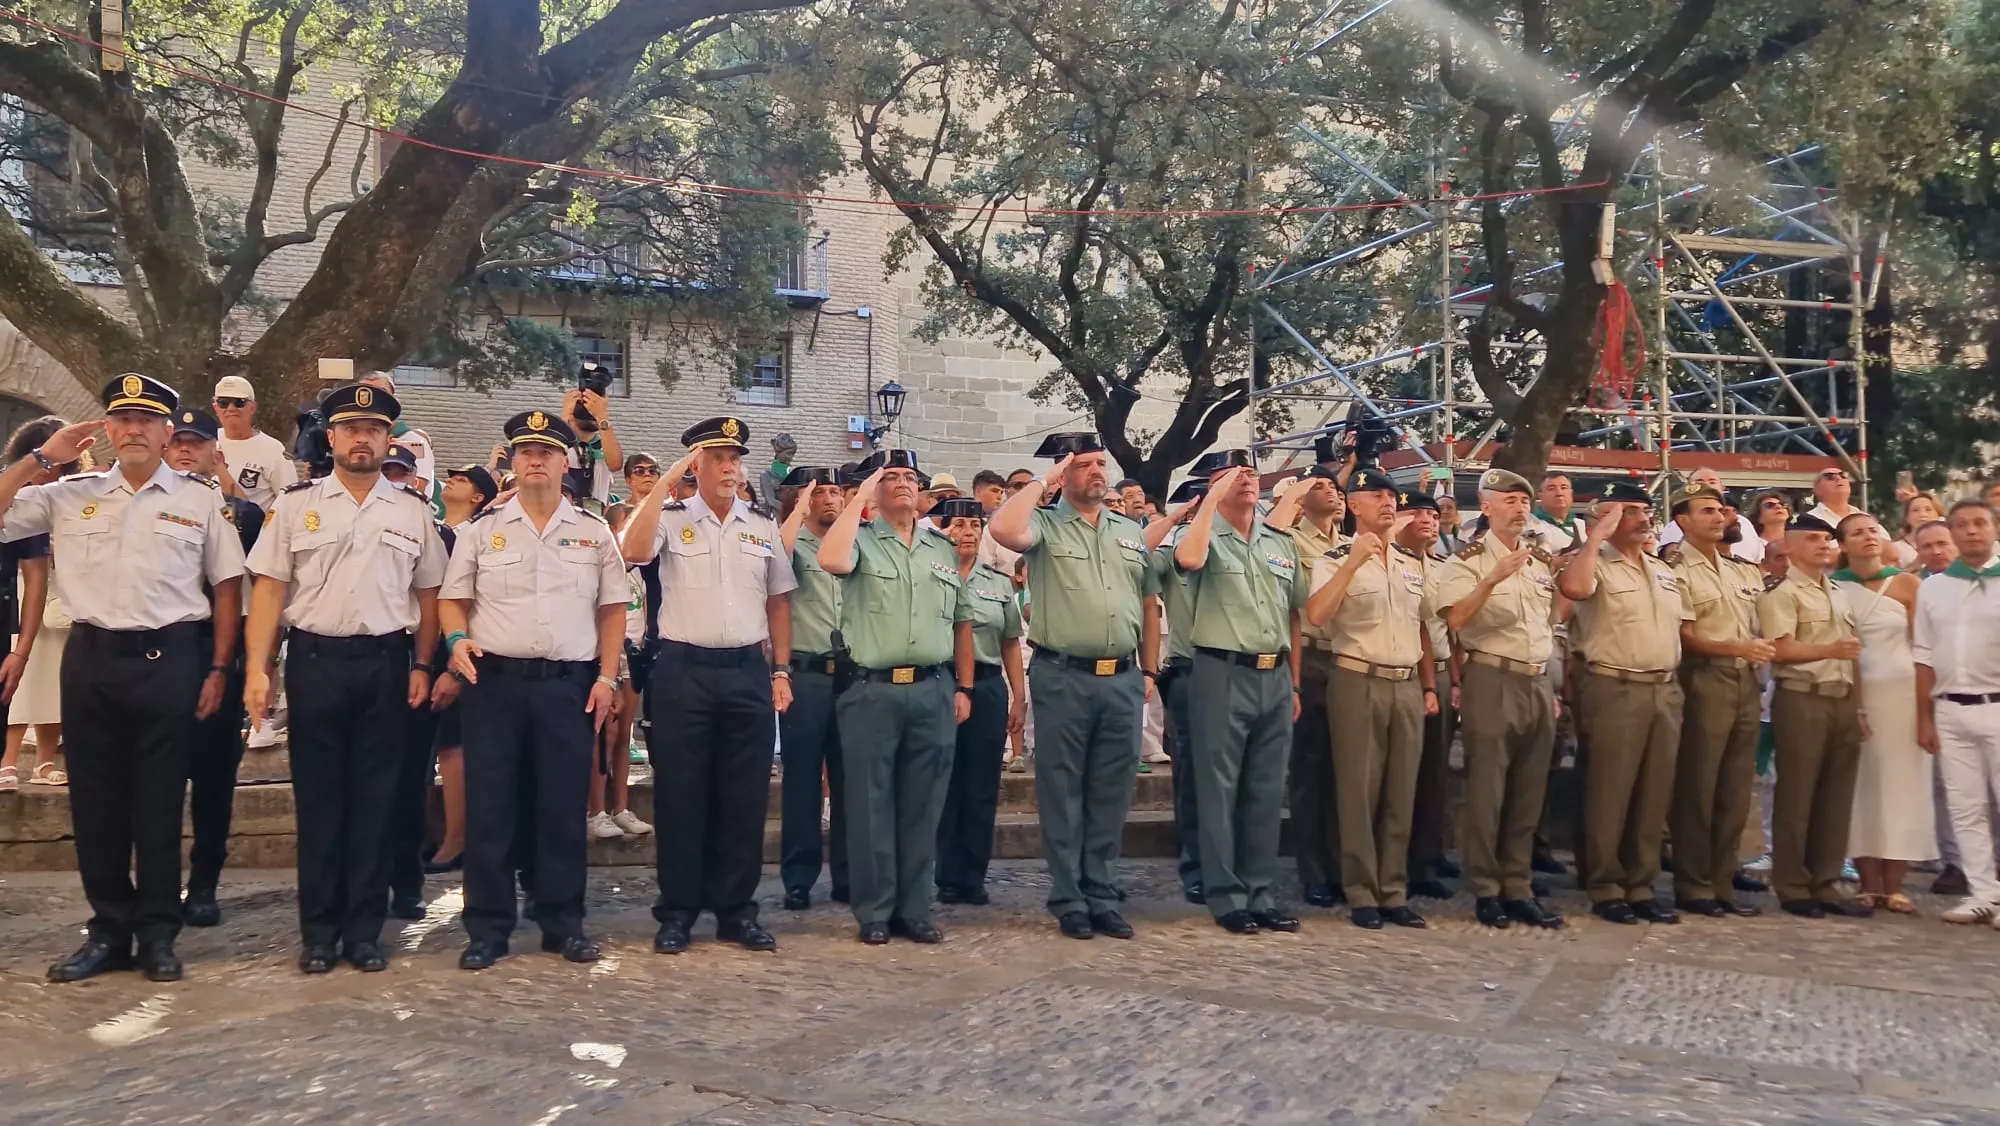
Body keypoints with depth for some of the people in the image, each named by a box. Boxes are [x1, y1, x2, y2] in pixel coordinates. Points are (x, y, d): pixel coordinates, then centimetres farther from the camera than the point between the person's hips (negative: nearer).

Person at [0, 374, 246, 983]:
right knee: (95, 801, 8)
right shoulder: (70, 495, 9)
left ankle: (157, 934, 15)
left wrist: (219, 669, 0)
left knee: (159, 802, 4)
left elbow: (227, 586, 5)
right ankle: (109, 930, 21)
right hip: (91, 659, 3)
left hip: (169, 660, -2)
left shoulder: (200, 500, 4)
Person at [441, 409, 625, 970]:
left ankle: (564, 923, 16)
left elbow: (612, 609, 8)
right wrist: (457, 640, -13)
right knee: (489, 806, 1)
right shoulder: (482, 529, 7)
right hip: (495, 679, 0)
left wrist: (606, 677, 1)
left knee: (563, 807, 5)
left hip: (570, 684, 0)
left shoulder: (594, 532, 8)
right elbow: (452, 598, 8)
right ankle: (487, 929, 11)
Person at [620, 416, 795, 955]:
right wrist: (668, 477, -18)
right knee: (680, 794, 4)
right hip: (684, 670, -2)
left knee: (744, 796, 7)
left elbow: (778, 602, 13)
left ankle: (737, 910, 18)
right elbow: (634, 552, -20)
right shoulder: (670, 518, 1)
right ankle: (677, 910, 16)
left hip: (748, 672, 3)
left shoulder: (763, 525, 10)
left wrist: (781, 671, 7)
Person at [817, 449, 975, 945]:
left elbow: (962, 622, 18)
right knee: (871, 805, 4)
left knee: (922, 807, 9)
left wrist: (964, 688, 12)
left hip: (934, 691, 4)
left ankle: (914, 909, 18)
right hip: (873, 691, -3)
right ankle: (874, 912, 14)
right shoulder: (861, 540, 1)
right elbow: (830, 560, -23)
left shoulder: (945, 550, 14)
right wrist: (858, 498, -13)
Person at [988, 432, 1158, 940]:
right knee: (1062, 794, 3)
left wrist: (1149, 671, 14)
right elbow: (1004, 530, -24)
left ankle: (1103, 899, 20)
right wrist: (1042, 483, -10)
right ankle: (1069, 902, 12)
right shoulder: (1045, 525, 0)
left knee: (1110, 797, 10)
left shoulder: (1132, 532, 15)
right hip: (1063, 678, -4)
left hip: (1122, 679, 4)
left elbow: (1147, 607, 19)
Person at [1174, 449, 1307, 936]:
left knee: (1267, 793, 10)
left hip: (1275, 678, 6)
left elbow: (1294, 615, 18)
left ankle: (1262, 894, 19)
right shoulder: (1207, 535, -2)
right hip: (1223, 675, -5)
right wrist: (1213, 498, -19)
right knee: (1220, 791, 1)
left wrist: (1294, 683, 14)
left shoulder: (1281, 543, 14)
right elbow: (1187, 559, -28)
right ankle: (1227, 896, 9)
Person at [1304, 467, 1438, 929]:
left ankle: (1394, 892, 15)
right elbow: (1315, 615, -20)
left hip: (1407, 686, 5)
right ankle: (1361, 895, 5)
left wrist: (1429, 686, 13)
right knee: (1358, 791, -2)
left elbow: (1421, 629, 20)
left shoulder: (1412, 564, 15)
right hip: (1358, 683, -5)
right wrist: (1353, 561, -22)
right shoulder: (1336, 561, -3)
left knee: (1400, 795, 7)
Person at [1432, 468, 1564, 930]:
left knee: (1528, 796, 9)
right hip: (1492, 682, -6)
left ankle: (1518, 889, 17)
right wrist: (1494, 577, -28)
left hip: (1538, 684, 6)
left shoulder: (1542, 561, 15)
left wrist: (1552, 689, 17)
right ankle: (1486, 891, 7)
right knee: (1486, 793, -2)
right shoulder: (1468, 560, -5)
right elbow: (1455, 619, -19)